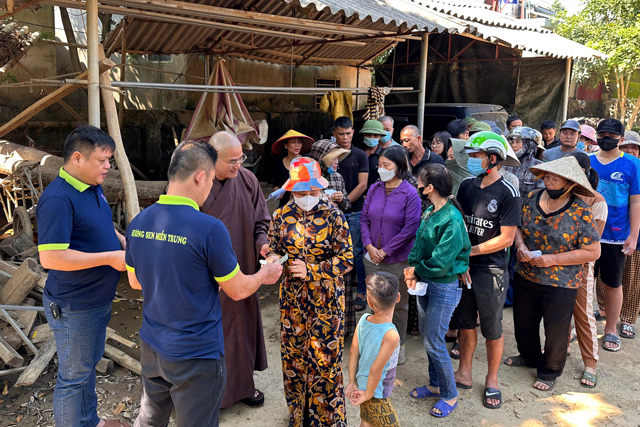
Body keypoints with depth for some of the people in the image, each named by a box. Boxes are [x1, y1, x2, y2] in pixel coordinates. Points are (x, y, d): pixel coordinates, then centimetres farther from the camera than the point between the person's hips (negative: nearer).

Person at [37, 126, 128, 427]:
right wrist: (110, 258, -26)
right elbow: (50, 257, -30)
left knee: (89, 363, 25)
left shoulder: (93, 188, 5)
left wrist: (126, 244, 1)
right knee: (74, 376, 8)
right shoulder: (58, 199, -25)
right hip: (74, 308, -10)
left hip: (98, 299, 10)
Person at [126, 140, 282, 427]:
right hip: (196, 356, -6)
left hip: (151, 348, 6)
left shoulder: (138, 223, -5)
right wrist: (264, 275, 8)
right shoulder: (209, 228, -24)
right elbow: (238, 291, -12)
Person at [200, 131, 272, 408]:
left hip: (241, 272, 4)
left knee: (242, 326, 16)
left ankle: (241, 384, 37)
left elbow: (260, 221, 7)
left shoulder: (247, 180, -2)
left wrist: (261, 243, -12)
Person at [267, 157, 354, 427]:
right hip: (293, 298, 3)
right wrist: (273, 257, -12)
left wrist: (311, 270, -19)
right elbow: (273, 248, 12)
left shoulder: (333, 216, -8)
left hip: (326, 299, -3)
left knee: (324, 357, 2)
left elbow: (346, 260, -9)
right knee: (293, 356, 12)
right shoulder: (281, 216, 1)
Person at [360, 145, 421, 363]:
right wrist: (369, 246, -9)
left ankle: (398, 346, 29)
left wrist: (385, 251, -14)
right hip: (372, 258, 4)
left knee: (399, 304, 11)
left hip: (398, 260, -4)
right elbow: (364, 219, 5)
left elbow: (410, 228, -14)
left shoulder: (410, 194, -12)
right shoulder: (374, 189, 3)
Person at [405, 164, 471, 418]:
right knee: (426, 336, 18)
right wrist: (413, 271, -9)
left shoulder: (452, 220, -23)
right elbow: (419, 244, 6)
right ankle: (435, 384, 37)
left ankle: (450, 395, 20)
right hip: (426, 282, 8)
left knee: (434, 342, 0)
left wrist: (416, 270, -11)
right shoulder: (430, 212, 2)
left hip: (444, 286, -8)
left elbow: (441, 262, -25)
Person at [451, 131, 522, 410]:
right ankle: (464, 374, 30)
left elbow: (506, 239, -14)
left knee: (492, 329, 9)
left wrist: (468, 251, -13)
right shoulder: (467, 186, 4)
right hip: (464, 266, 5)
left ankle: (492, 381, 27)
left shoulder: (507, 194, -12)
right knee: (465, 323, 15)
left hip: (491, 270, -5)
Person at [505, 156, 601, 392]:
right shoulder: (531, 199, -5)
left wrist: (552, 259, -21)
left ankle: (550, 370, 37)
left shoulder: (581, 212, -18)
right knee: (523, 322, 21)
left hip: (561, 284, -4)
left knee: (555, 330, 12)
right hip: (525, 276, 5)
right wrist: (521, 246, -14)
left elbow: (593, 252, -15)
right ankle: (530, 356, 48)